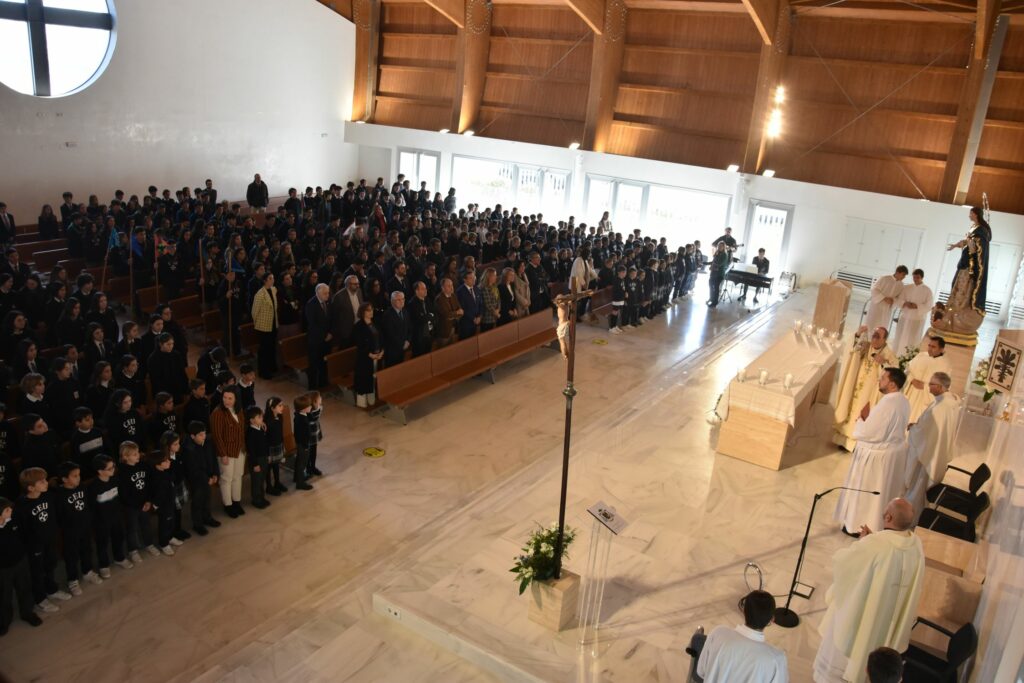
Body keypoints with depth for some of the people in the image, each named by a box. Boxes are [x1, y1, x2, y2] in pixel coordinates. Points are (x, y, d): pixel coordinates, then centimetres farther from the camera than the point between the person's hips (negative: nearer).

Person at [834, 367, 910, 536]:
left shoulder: (886, 403, -30)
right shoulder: (903, 401, 0)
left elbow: (867, 432, -26)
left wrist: (862, 418, -9)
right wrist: (869, 417, 2)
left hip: (877, 454, -9)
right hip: (895, 450, 9)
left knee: (865, 490, 8)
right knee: (883, 489, 23)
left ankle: (858, 525, 21)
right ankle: (878, 522, 37)